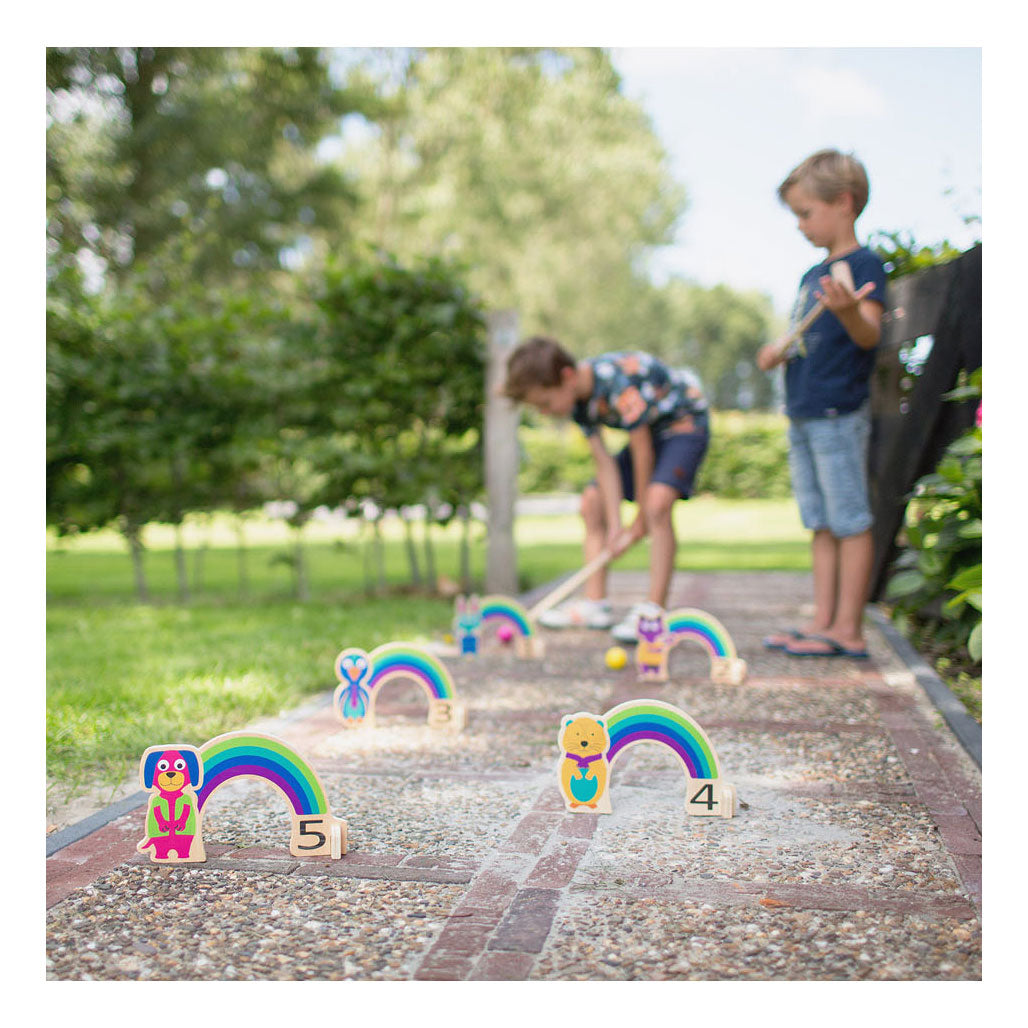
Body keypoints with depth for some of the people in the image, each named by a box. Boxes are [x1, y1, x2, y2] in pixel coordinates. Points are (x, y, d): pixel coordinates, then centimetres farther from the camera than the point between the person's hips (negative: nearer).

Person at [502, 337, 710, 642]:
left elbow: (642, 452, -27)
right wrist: (616, 526, -18)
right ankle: (596, 604, 6)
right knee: (592, 501, 3)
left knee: (657, 502, -30)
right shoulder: (577, 400, -9)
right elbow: (604, 462, -10)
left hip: (685, 423, -9)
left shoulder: (618, 381, -35)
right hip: (649, 431, 9)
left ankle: (654, 611, -27)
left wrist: (641, 521, -18)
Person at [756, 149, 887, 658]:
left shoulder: (863, 264, -8)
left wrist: (848, 310, -41)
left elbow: (869, 335, -21)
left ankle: (848, 630, 0)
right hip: (803, 415, 9)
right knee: (821, 524, 11)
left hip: (839, 414, -9)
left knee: (850, 521, -4)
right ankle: (823, 621, 17)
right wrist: (779, 351, 4)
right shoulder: (812, 275, 18)